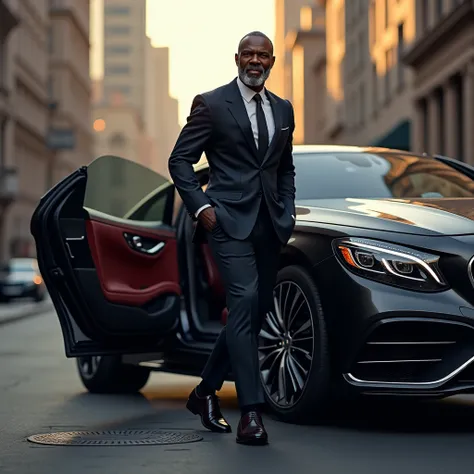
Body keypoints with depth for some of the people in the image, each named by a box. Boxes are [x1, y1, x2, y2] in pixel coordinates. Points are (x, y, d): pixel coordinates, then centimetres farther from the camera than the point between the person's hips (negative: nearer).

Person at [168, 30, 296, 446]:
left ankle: (206, 392, 27)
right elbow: (180, 160, -2)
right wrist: (201, 206, -11)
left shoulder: (283, 110, 15)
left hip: (269, 224, 6)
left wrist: (288, 211, 10)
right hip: (229, 220, -6)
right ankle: (251, 412, -19)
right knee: (244, 301, -19)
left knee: (256, 311, 9)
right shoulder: (211, 104, -2)